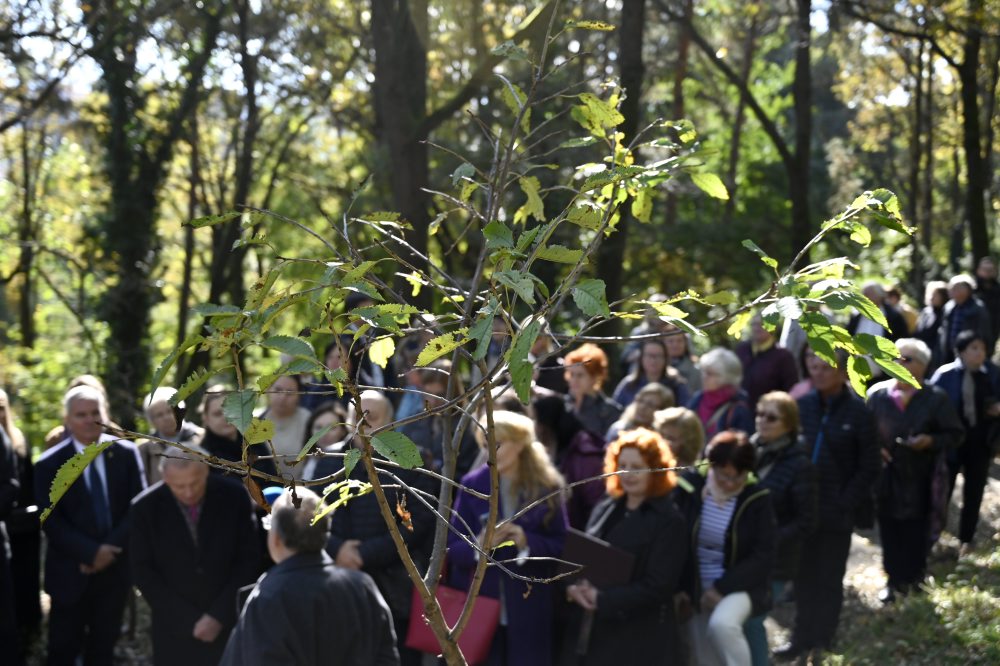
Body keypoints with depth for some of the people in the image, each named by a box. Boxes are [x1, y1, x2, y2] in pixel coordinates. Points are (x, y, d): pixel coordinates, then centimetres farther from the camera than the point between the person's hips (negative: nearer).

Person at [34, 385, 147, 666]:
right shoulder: (49, 464, -6)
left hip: (115, 567, 2)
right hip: (71, 572, -2)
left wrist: (111, 548, -13)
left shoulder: (126, 453, 1)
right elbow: (51, 521, -10)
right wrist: (91, 552, -19)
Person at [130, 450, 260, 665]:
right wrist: (188, 620, -9)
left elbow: (249, 562, -4)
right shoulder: (146, 507, -9)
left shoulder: (234, 498, -9)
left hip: (228, 624, 0)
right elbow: (142, 571, -5)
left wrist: (219, 615, -10)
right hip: (175, 628, 0)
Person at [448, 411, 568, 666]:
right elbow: (452, 547, -1)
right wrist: (479, 545, -23)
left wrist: (527, 542, -20)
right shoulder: (472, 484, 1)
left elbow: (561, 545, -1)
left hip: (528, 610, 0)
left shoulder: (547, 486, -1)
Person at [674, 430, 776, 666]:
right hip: (696, 589, 3)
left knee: (722, 625, -33)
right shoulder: (689, 488, -7)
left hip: (739, 586, -3)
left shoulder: (757, 499, -11)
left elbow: (763, 556, -12)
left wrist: (723, 587, -18)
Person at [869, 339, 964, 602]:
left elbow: (955, 433, 0)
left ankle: (912, 577, 22)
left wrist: (931, 441, -17)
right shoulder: (877, 393, 0)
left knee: (915, 530, 7)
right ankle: (894, 580, 19)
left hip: (919, 478, -2)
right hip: (885, 475, 2)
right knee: (889, 530, 8)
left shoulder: (936, 398, -4)